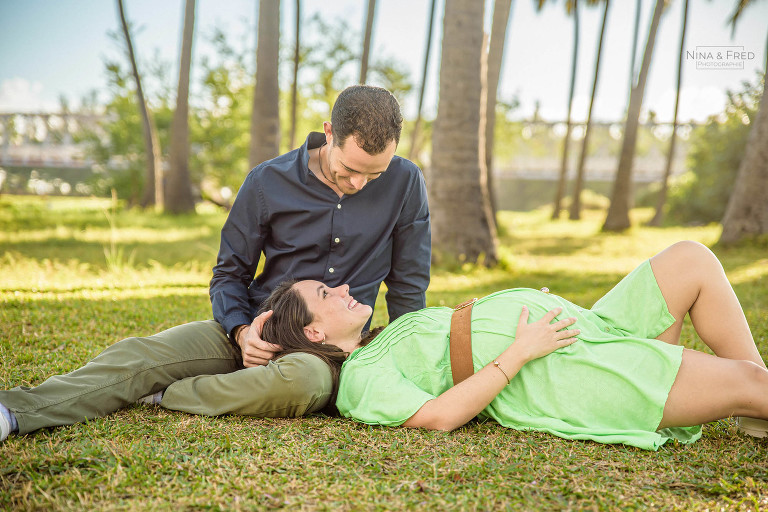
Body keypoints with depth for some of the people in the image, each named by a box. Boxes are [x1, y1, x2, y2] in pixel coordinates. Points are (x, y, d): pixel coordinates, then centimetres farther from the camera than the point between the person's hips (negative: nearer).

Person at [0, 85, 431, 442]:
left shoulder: (405, 184, -4)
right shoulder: (268, 183, -4)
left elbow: (408, 287, 7)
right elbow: (229, 273, 5)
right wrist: (241, 329, -15)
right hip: (259, 329, 2)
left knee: (305, 381, -40)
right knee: (140, 353, -24)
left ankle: (164, 396, -24)